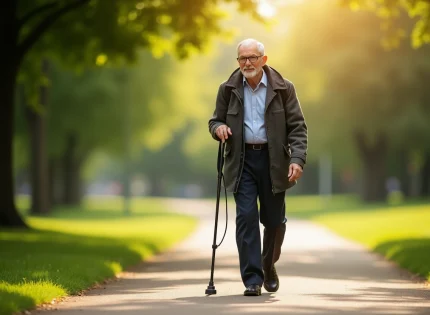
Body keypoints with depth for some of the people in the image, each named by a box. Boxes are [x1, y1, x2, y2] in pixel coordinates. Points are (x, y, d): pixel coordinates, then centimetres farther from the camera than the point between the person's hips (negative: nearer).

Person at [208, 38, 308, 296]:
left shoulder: (283, 88, -1)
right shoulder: (228, 89, 4)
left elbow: (297, 127, -2)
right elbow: (215, 120, 15)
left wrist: (297, 159, -16)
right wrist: (219, 127, -11)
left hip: (273, 161, 0)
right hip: (241, 161, 1)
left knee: (274, 219, 6)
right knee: (246, 217, -9)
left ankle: (269, 265, 33)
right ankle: (252, 279, -7)